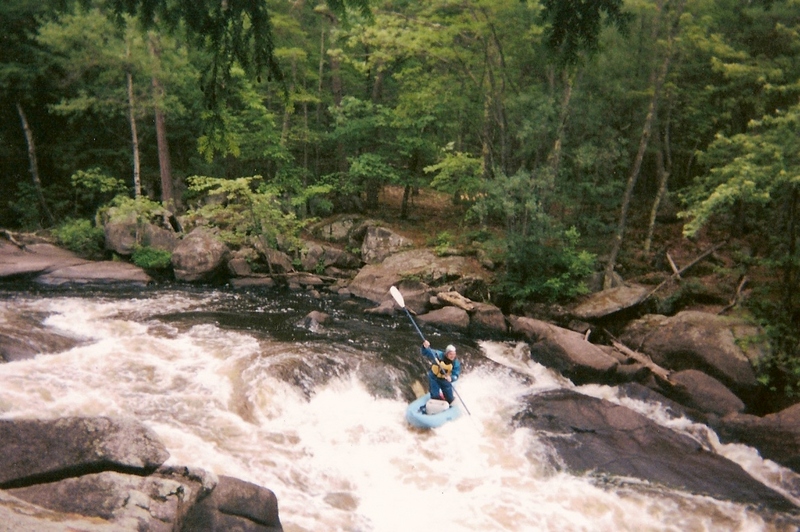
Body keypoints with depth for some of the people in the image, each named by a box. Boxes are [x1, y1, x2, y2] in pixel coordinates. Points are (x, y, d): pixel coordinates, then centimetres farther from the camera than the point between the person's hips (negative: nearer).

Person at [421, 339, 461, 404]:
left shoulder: (456, 363, -19)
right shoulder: (438, 355, -25)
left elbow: (455, 375, -22)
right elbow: (426, 353, -28)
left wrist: (451, 378, -46)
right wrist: (425, 347, -51)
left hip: (445, 381, 2)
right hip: (434, 378, -2)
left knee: (450, 400, 10)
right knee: (435, 397, -3)